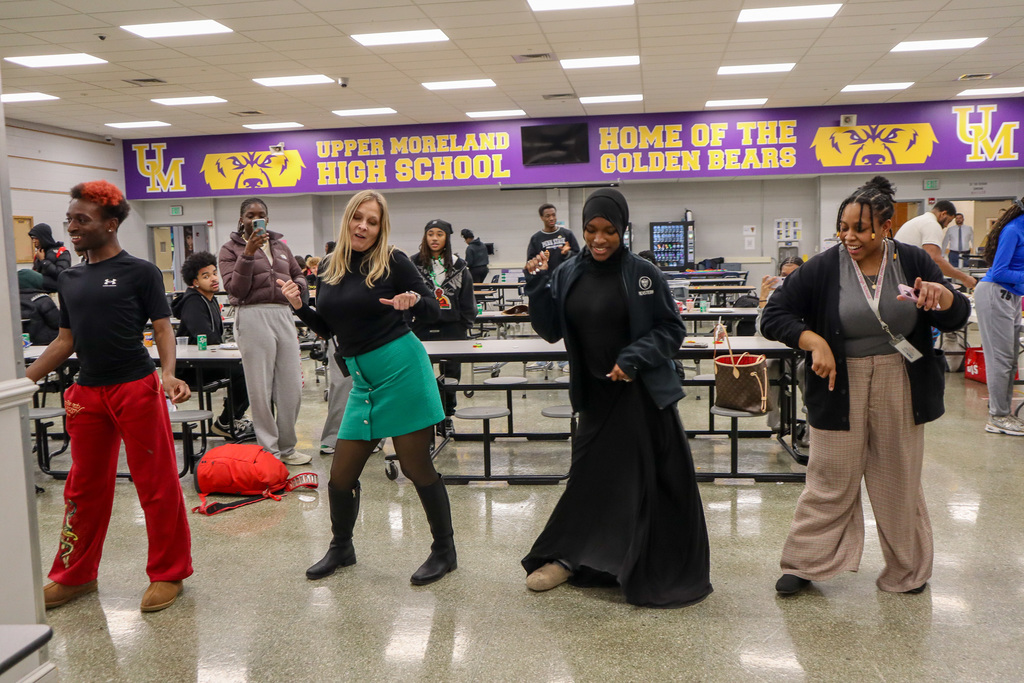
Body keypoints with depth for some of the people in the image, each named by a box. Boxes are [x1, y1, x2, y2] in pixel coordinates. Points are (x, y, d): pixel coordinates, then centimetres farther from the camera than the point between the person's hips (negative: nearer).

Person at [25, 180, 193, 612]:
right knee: (85, 486, 14)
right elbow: (65, 342, 18)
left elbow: (163, 329, -7)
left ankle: (168, 574, 13)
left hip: (136, 387, -6)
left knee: (156, 484, -1)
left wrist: (168, 374, -24)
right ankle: (75, 575, 29)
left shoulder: (140, 272, -3)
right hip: (87, 393, 6)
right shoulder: (70, 280, 14)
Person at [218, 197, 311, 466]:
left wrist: (297, 286, 1)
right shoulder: (231, 249, 4)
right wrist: (248, 254, -15)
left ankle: (286, 448, 19)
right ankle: (270, 452, 9)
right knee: (261, 390, -1)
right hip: (253, 318, -4)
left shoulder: (280, 245, 18)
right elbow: (235, 290, -6)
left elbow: (298, 274, 25)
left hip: (283, 315, 5)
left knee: (291, 387, 5)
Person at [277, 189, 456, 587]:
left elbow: (433, 311, -5)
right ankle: (341, 548, 34)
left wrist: (413, 302, -26)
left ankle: (444, 550, 20)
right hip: (363, 381, 6)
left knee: (417, 467, 1)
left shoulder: (392, 262, -6)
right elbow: (326, 329, 16)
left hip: (402, 371, -6)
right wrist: (299, 306, 0)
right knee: (341, 474, 9)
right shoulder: (331, 270, 10)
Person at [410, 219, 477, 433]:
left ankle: (446, 417, 19)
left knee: (451, 373, 5)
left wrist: (465, 326, 4)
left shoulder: (458, 266, 6)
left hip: (451, 328, 1)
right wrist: (408, 326, -3)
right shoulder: (414, 263, 2)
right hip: (423, 328, -1)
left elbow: (467, 300, 9)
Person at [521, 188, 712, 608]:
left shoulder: (643, 275, -9)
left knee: (655, 482, 3)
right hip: (596, 395, 3)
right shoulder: (567, 274, 2)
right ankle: (567, 557, 30)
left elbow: (671, 330, -5)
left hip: (643, 394, -3)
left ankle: (666, 572, 19)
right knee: (591, 477, 14)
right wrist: (538, 285, -9)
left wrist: (634, 358, -18)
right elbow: (551, 331, 3)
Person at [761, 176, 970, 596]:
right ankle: (804, 564, 19)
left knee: (899, 481, 12)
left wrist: (942, 295, -20)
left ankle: (907, 569, 30)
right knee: (831, 481, 4)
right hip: (842, 388, -2)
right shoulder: (823, 269, -6)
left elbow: (958, 317, 3)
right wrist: (814, 342, -19)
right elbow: (774, 316, -4)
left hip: (900, 391, 2)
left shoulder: (912, 262, 0)